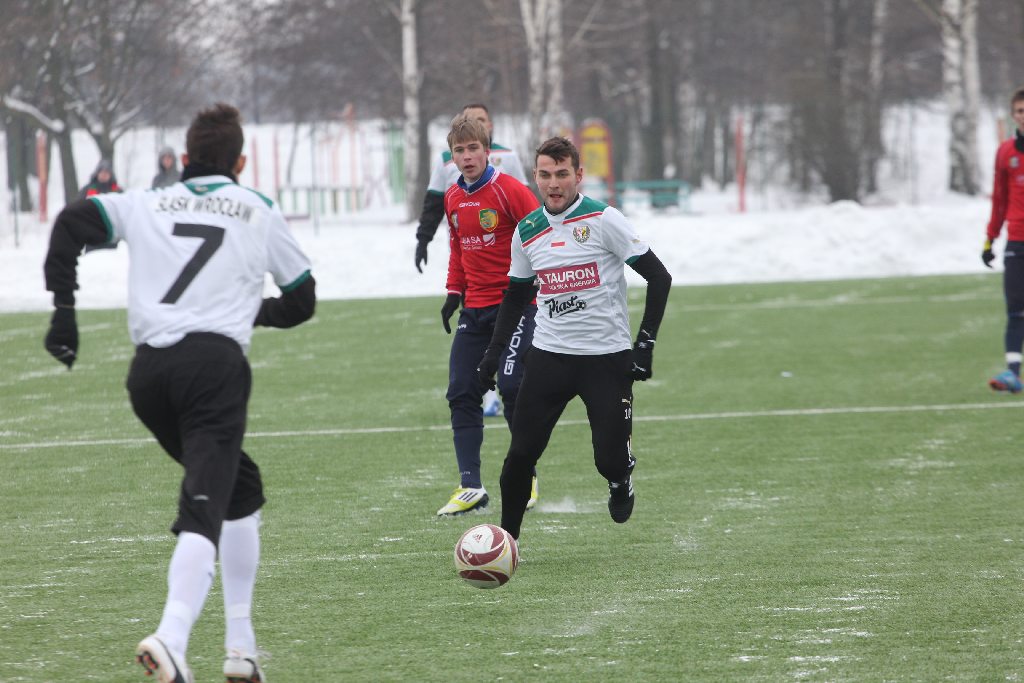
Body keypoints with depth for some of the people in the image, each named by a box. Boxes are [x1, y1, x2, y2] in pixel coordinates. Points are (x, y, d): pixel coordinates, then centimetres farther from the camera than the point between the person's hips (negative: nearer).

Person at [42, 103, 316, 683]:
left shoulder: (146, 205, 20)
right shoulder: (260, 212, 17)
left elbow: (71, 224, 5)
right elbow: (302, 302, 24)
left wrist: (64, 310, 5)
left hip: (148, 373, 4)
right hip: (216, 363, -4)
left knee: (239, 487, 23)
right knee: (205, 509, -13)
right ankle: (172, 636, -37)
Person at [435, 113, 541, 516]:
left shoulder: (509, 191, -11)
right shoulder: (453, 198, 9)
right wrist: (454, 291, 12)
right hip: (475, 309, 7)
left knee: (511, 386, -15)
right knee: (461, 393, -2)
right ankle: (470, 486, 1)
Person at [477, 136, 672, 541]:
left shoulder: (603, 220, -9)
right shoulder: (527, 231, 6)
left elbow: (659, 278, -7)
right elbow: (515, 295, 21)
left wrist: (645, 344, -12)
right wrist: (494, 352, 12)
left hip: (607, 358, -3)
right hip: (549, 356, 3)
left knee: (610, 460, -7)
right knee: (521, 454, -6)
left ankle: (621, 478, 30)